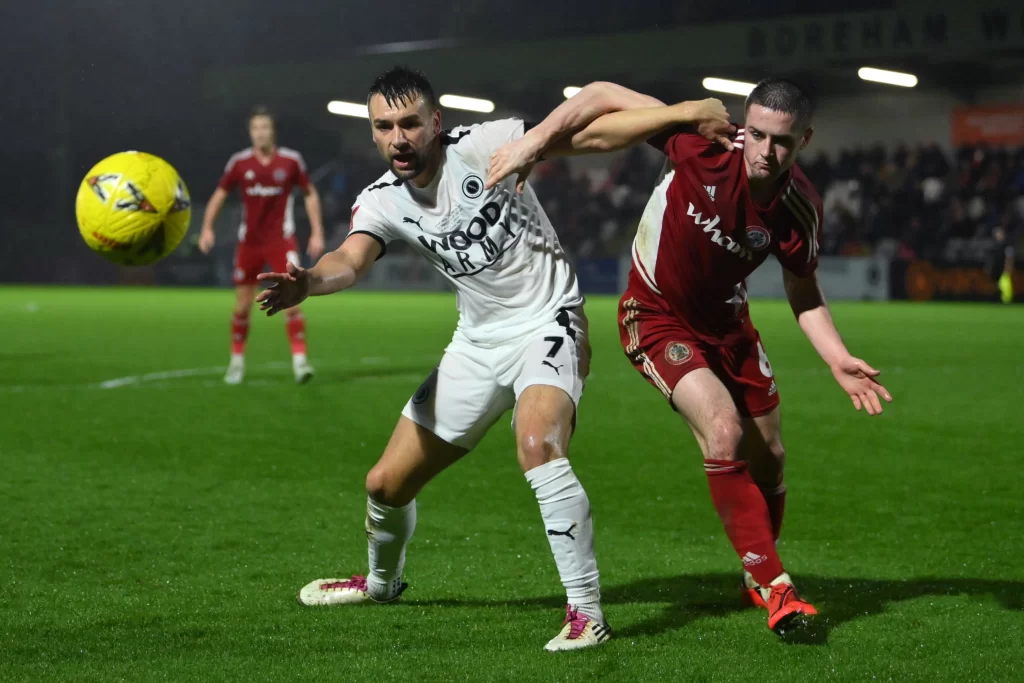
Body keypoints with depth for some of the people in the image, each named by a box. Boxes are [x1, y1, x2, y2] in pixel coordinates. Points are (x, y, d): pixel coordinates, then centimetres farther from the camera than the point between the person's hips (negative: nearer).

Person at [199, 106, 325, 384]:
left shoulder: (291, 160, -6)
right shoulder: (239, 162, -4)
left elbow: (311, 194, 7)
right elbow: (219, 194, 7)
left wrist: (317, 232, 1)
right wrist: (207, 228, -4)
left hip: (282, 241, -2)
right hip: (249, 243, 2)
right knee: (242, 306, 6)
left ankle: (299, 360, -12)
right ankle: (237, 360, 22)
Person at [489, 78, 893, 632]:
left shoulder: (799, 208, -18)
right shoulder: (705, 144, -29)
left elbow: (804, 294, -2)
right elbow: (604, 130, -17)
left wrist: (838, 360, -14)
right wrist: (534, 145, -20)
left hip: (727, 323, 5)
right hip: (657, 316, -4)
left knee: (767, 458, 10)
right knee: (723, 432, -24)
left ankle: (757, 578, 38)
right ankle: (773, 586, -15)